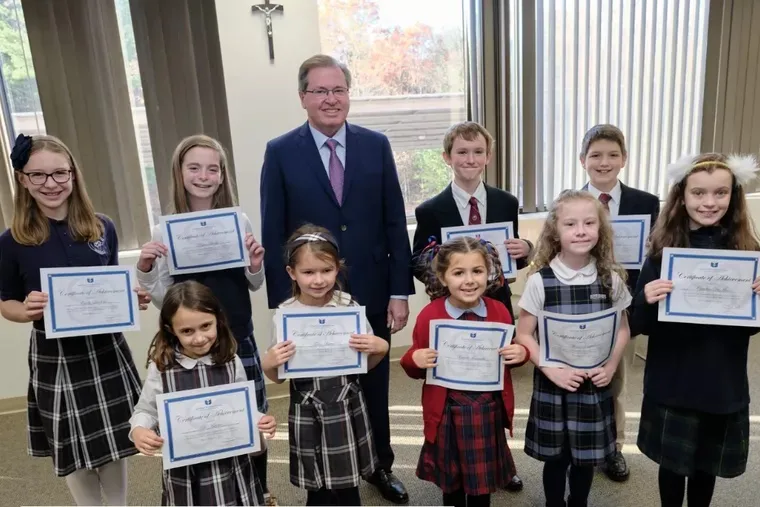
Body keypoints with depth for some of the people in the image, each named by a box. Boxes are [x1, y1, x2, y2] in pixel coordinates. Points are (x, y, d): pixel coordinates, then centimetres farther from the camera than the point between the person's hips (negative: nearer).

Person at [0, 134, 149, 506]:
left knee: (115, 445, 15)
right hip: (54, 358, -2)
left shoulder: (102, 228, -3)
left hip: (107, 350, 2)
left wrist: (134, 298, -10)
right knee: (73, 453, 13)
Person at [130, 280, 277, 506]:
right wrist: (138, 431, -20)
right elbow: (146, 410, 1)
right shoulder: (162, 367, -11)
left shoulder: (230, 362, -6)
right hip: (185, 468, -1)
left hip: (231, 463, 2)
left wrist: (262, 422, -15)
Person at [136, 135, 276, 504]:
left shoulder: (239, 221, -2)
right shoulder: (164, 231, -4)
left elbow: (254, 286, 6)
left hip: (239, 338, 1)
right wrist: (144, 270, -17)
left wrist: (255, 265, -14)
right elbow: (164, 299, -1)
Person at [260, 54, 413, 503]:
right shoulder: (280, 153, -4)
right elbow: (273, 235, -4)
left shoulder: (376, 145, 0)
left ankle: (380, 466, 41)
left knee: (374, 387, 18)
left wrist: (400, 291, -3)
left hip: (372, 294, 2)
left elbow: (395, 223, 0)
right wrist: (282, 301, -7)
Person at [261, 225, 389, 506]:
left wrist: (380, 348, -16)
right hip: (308, 414, 0)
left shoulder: (350, 306, -7)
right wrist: (269, 365, -19)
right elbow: (279, 377, 2)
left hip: (347, 409, 0)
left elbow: (366, 365, 4)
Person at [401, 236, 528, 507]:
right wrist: (415, 360, -24)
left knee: (483, 479, 20)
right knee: (451, 482, 19)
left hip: (488, 410, 2)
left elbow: (511, 353, 9)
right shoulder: (429, 315, -12)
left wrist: (521, 353, -13)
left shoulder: (499, 312, -5)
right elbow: (414, 367, -3)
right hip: (447, 412, -1)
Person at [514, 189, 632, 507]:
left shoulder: (611, 279, -3)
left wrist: (610, 367, -6)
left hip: (595, 383, 2)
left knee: (586, 455, 16)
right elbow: (523, 334, -8)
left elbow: (622, 329, 7)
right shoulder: (540, 280, -12)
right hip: (553, 384, -2)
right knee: (556, 456, 11)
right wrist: (552, 370, -16)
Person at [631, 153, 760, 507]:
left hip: (724, 382, 2)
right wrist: (647, 301, -28)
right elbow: (641, 325, -8)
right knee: (673, 462, 14)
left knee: (708, 463, 19)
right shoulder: (662, 252, -10)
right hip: (671, 381, -2)